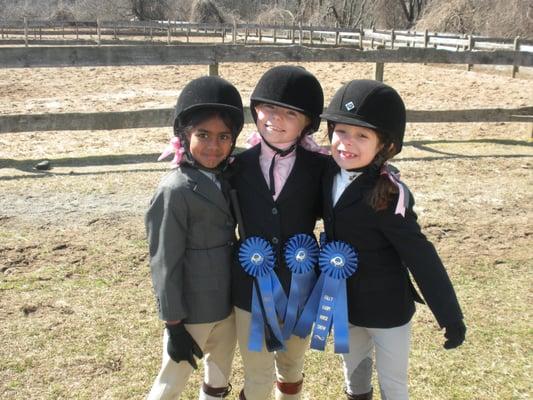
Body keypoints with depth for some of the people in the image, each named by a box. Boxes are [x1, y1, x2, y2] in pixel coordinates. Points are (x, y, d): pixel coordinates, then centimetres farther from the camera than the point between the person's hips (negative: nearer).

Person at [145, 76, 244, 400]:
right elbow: (165, 262, -17)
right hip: (192, 311, -6)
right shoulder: (175, 191, -21)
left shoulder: (227, 177, 0)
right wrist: (174, 325, -14)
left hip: (227, 302, 7)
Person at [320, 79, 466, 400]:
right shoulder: (331, 174, -8)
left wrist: (450, 315, -18)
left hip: (386, 309, -6)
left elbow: (420, 257, -23)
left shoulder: (389, 194, -27)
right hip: (343, 301, 6)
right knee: (353, 367, 28)